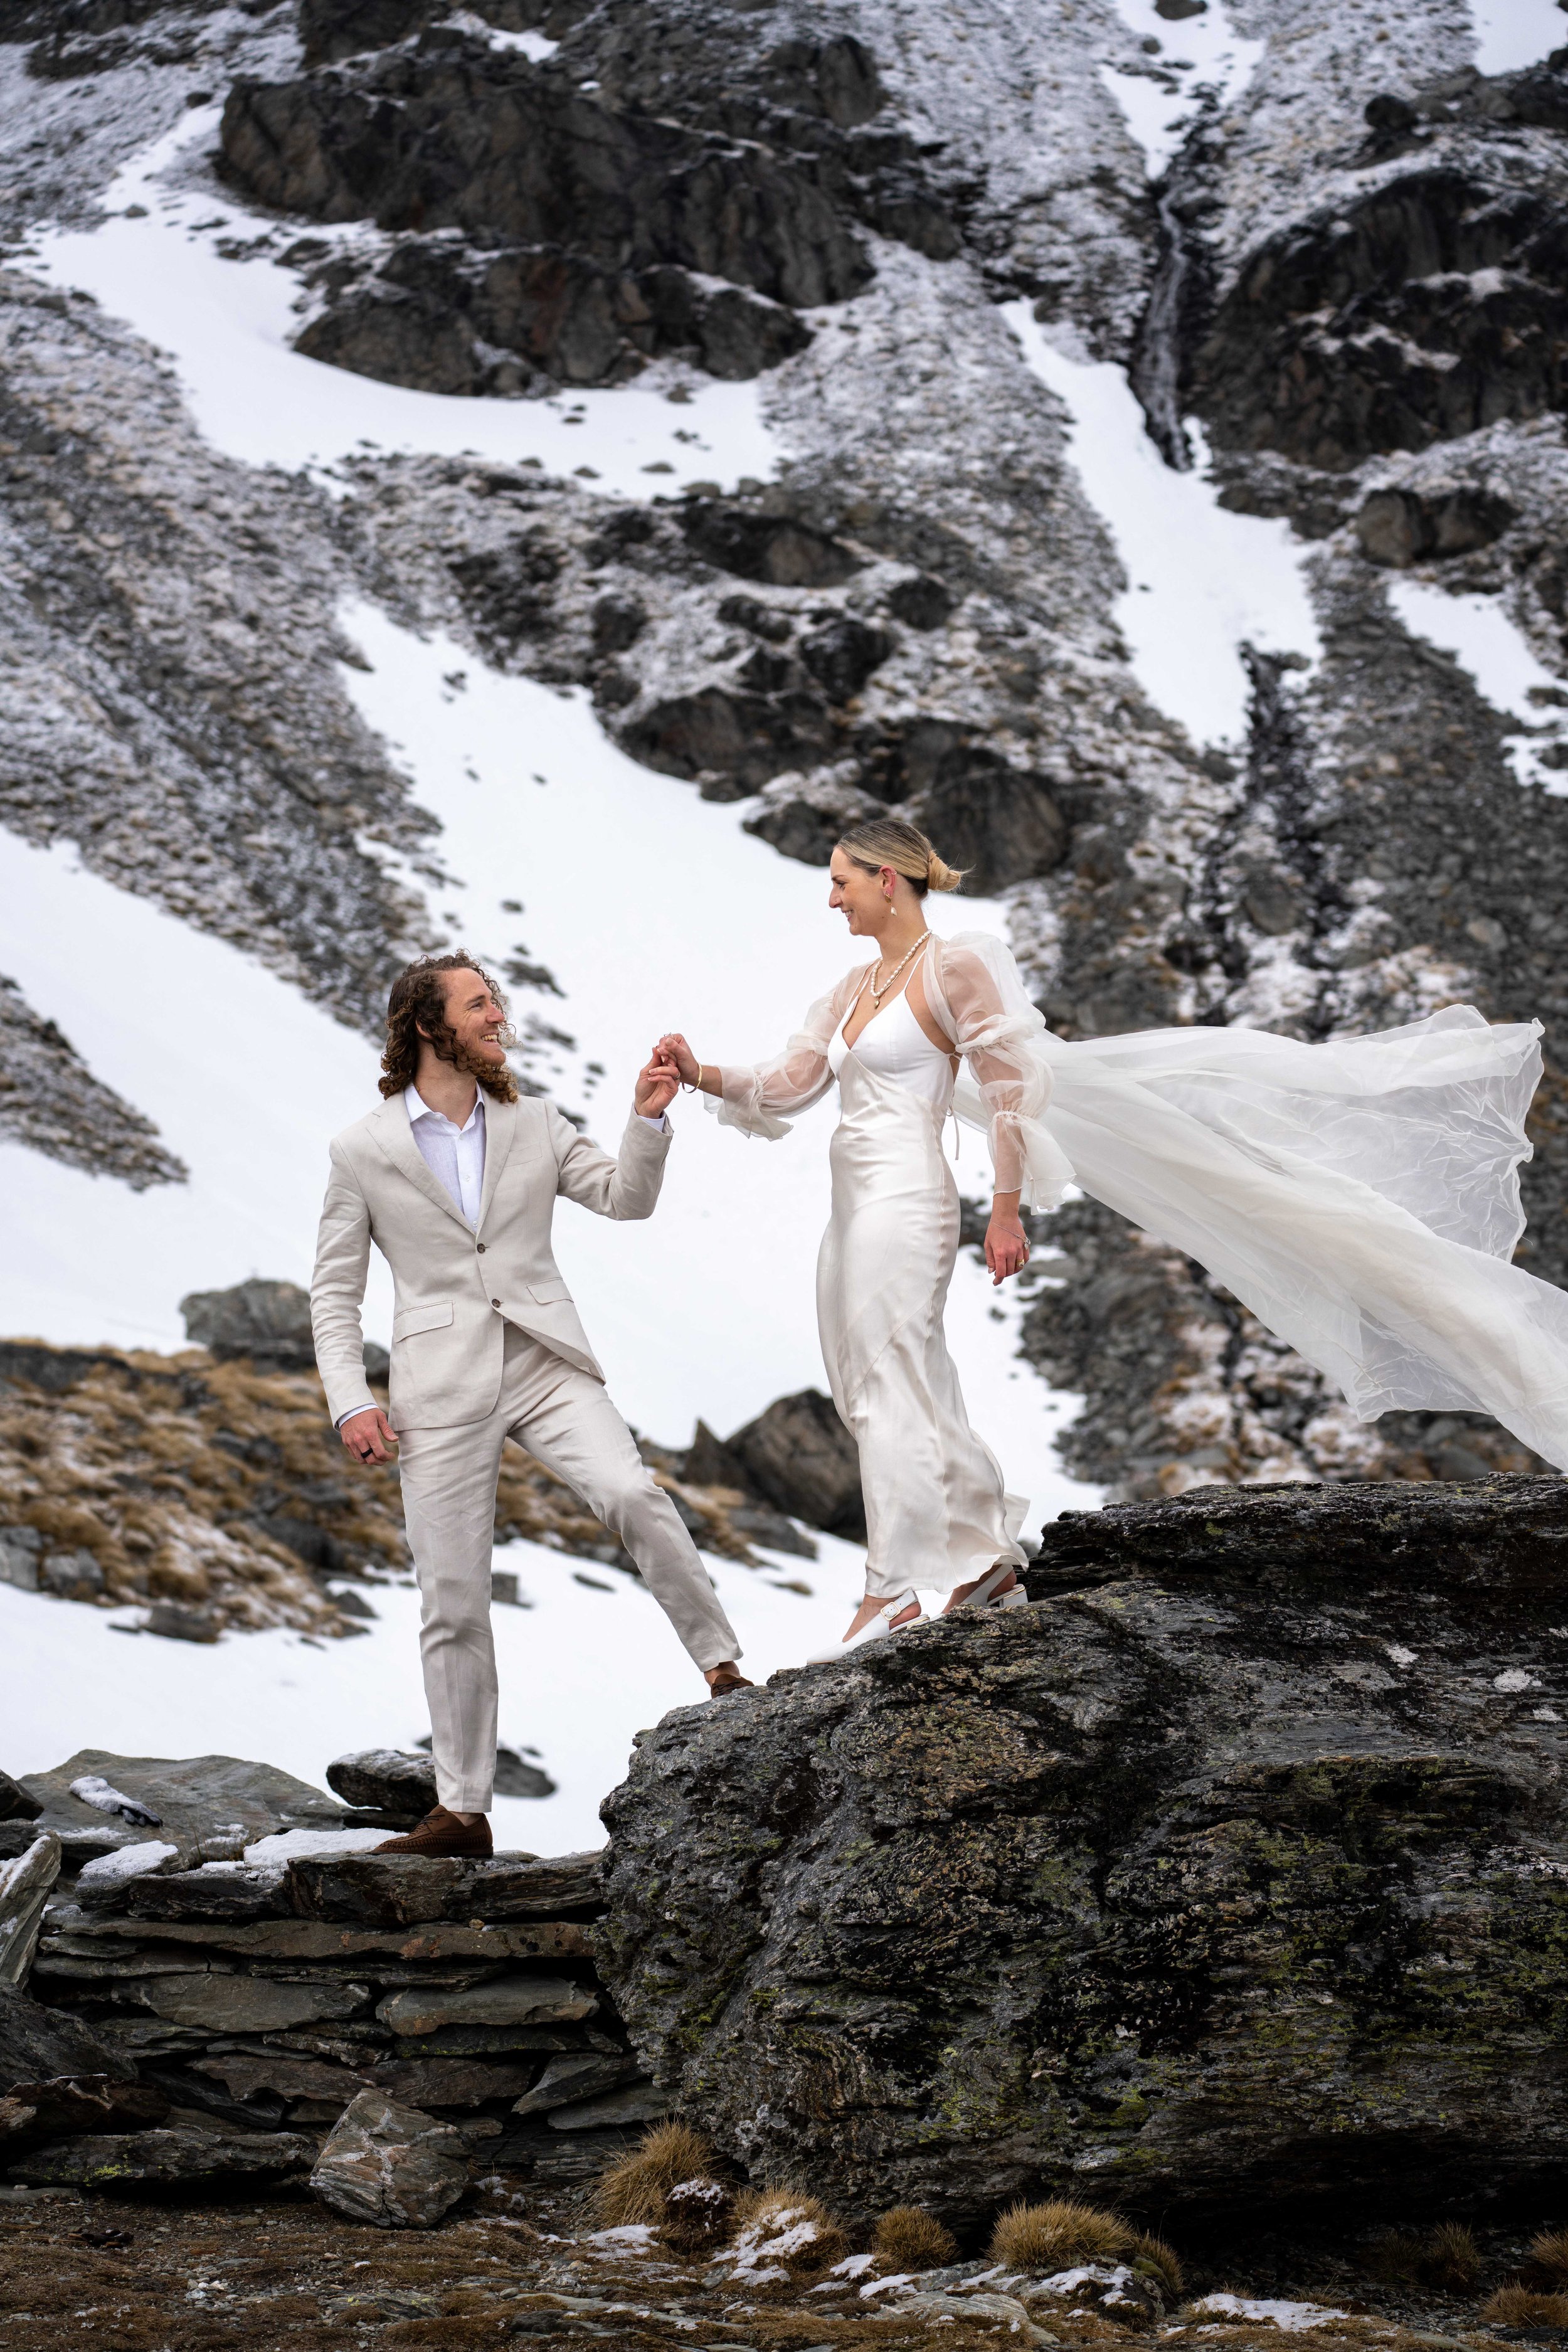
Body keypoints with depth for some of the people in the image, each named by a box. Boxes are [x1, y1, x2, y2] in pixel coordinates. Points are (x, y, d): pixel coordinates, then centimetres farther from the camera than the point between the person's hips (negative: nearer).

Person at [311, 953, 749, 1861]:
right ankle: (463, 1810, 9)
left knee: (634, 1495, -26)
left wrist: (649, 1117, -12)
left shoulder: (533, 1123, 11)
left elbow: (626, 1198, 5)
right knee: (454, 1600, 0)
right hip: (441, 1390, -1)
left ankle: (726, 1671, -15)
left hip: (545, 1364, 1)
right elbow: (335, 1291, 7)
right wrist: (351, 1401, -5)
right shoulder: (364, 1151, 4)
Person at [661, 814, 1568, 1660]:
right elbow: (787, 1084, 16)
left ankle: (892, 1589, -5)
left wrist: (1007, 1209, -11)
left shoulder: (954, 968, -7)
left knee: (888, 1382, -9)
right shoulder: (857, 987, 18)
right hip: (856, 1207, 9)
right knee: (869, 1385, 11)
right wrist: (703, 1074, 1)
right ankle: (989, 1552, 21)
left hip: (903, 1199, -9)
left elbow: (1014, 1086, -9)